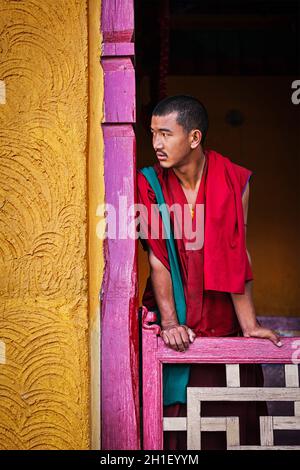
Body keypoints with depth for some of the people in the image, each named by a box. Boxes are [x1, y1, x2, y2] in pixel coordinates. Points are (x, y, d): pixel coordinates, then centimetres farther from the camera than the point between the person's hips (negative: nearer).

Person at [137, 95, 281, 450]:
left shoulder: (234, 181, -5)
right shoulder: (150, 186, -4)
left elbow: (238, 256, -6)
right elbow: (157, 258, -8)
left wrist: (249, 325, -9)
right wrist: (169, 322, -17)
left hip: (223, 321, 0)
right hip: (174, 328, 0)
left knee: (231, 413, 4)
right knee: (176, 416, 2)